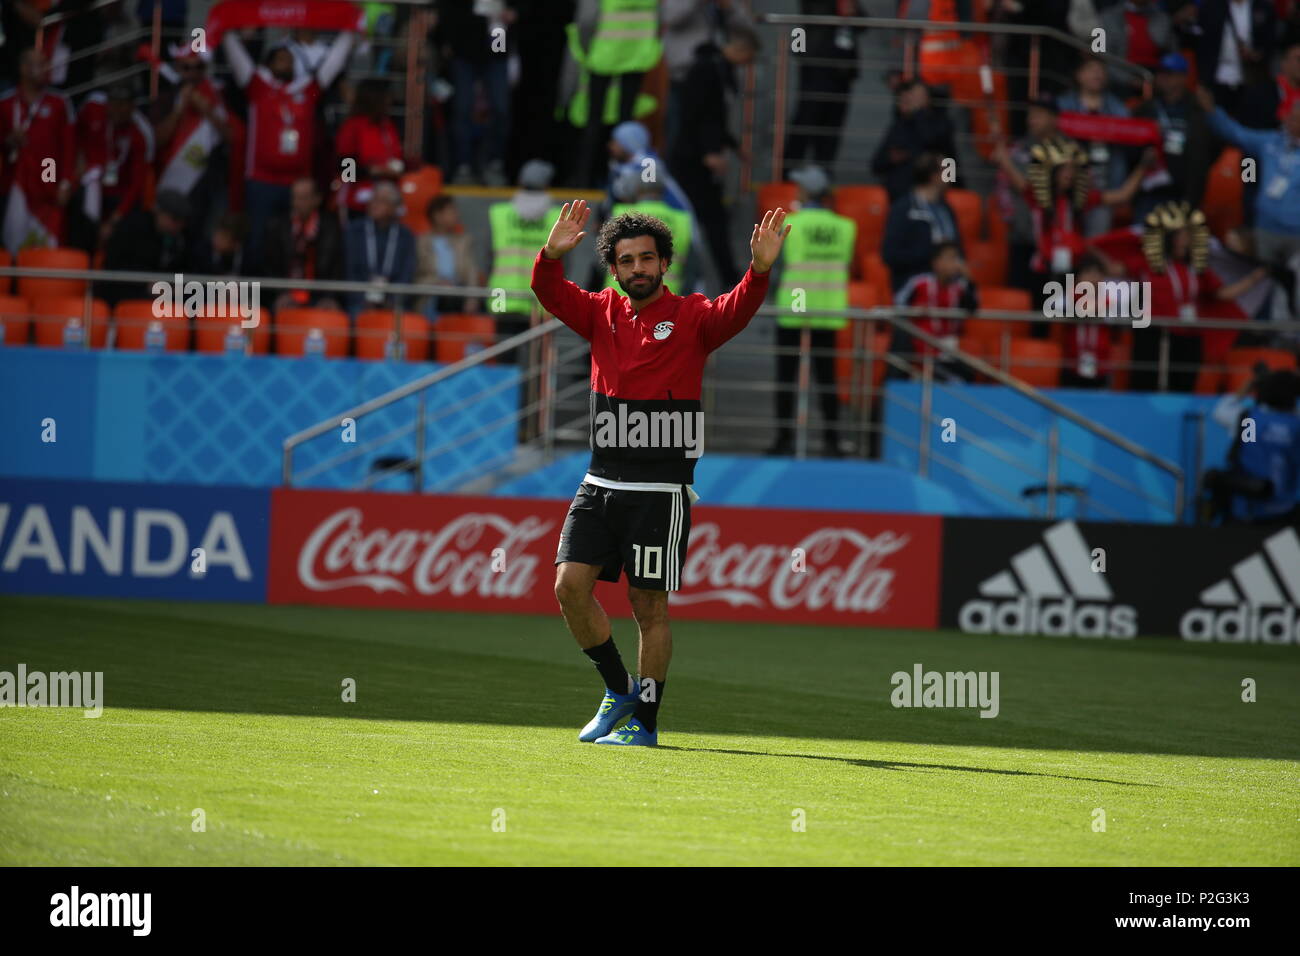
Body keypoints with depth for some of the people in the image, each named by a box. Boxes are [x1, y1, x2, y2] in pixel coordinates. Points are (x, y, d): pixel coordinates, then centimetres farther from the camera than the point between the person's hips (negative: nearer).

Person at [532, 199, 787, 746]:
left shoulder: (691, 318, -1)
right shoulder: (602, 314, 10)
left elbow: (735, 312, -19)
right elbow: (550, 293, -2)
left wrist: (759, 271, -39)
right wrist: (552, 255, -24)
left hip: (661, 490, -4)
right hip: (601, 482, 4)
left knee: (649, 604, -2)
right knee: (571, 584, -5)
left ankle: (644, 721, 8)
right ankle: (618, 690, 13)